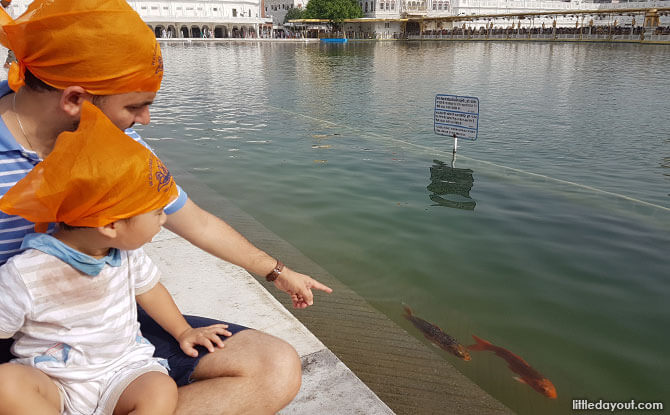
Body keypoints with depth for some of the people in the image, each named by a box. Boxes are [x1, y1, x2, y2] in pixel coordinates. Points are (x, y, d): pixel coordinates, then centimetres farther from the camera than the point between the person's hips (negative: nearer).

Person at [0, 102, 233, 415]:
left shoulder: (126, 252, 0)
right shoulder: (26, 273, -18)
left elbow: (147, 287, 16)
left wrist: (183, 331, 15)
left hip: (122, 369, 3)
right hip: (54, 381, -3)